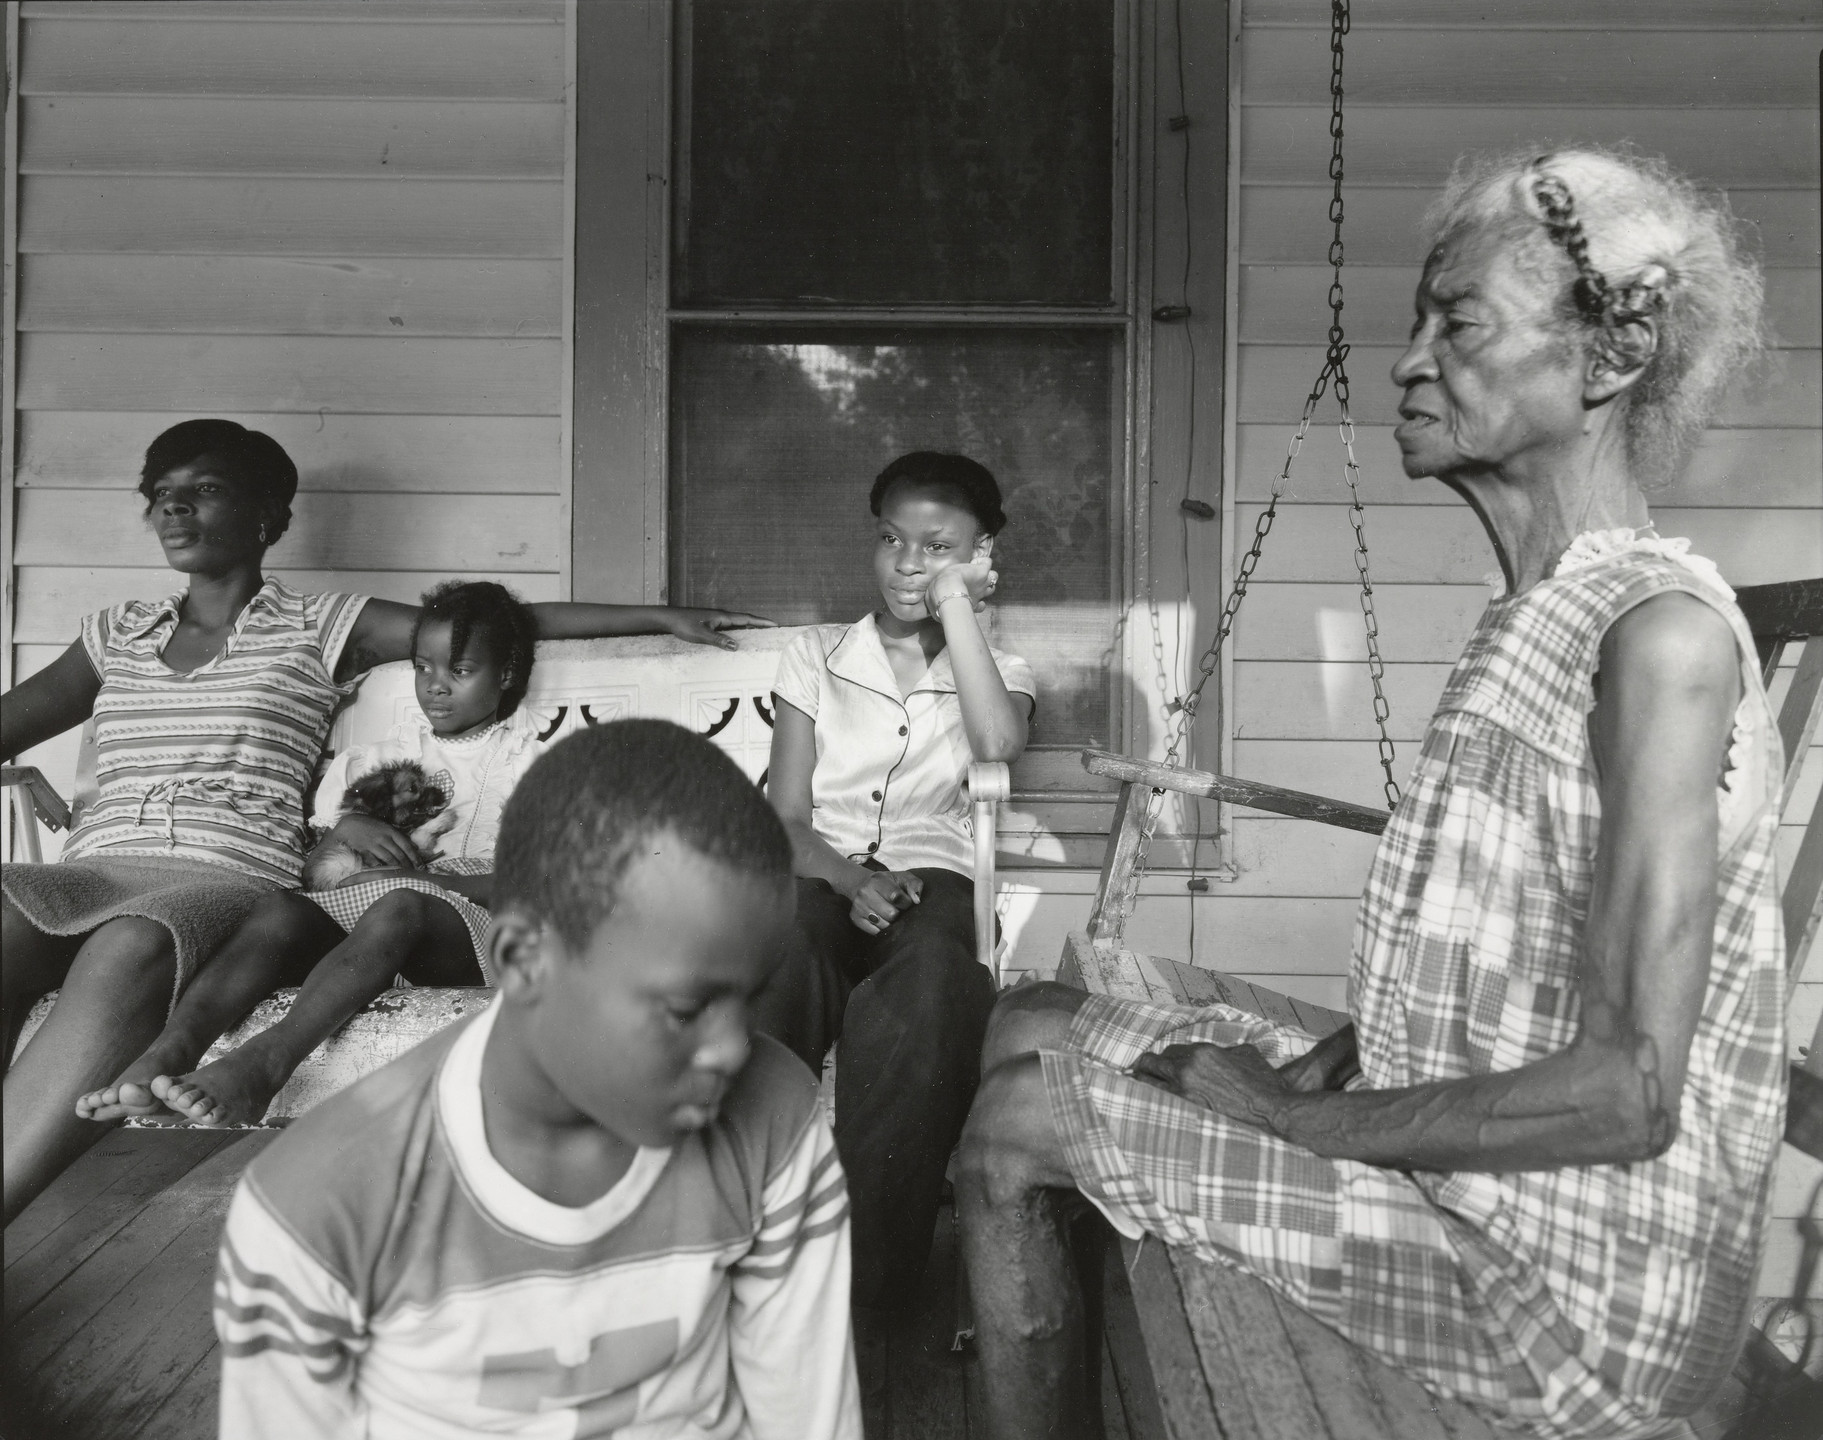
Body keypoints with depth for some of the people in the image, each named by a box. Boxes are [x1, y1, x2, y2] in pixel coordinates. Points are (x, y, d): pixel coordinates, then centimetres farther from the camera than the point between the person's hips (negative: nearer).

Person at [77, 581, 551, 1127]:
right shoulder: (396, 748, 23)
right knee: (279, 905, -27)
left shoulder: (534, 754, 10)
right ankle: (168, 1052, -46)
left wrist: (425, 876, -13)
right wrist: (342, 827, -3)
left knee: (401, 908, -38)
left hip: (480, 925, -4)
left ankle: (265, 1061, -54)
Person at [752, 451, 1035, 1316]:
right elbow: (785, 814, 7)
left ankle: (871, 1271, -32)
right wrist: (848, 880, -15)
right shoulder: (816, 657, 17)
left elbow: (999, 743, -11)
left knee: (931, 985, -38)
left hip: (931, 878, 0)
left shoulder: (998, 671, 17)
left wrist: (955, 603, -5)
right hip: (821, 875, 1)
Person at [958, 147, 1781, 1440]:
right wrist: (1344, 1054, -2)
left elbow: (1628, 1094, -25)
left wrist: (1291, 1112, -16)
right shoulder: (1538, 617, 9)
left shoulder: (1660, 630, -21)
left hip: (1573, 1290, -9)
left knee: (1017, 1124, -11)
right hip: (1452, 1163, 9)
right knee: (1035, 1027, 9)